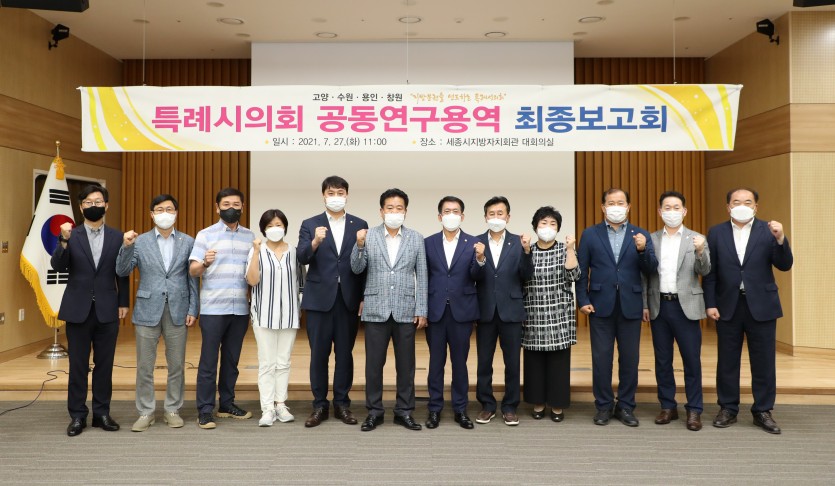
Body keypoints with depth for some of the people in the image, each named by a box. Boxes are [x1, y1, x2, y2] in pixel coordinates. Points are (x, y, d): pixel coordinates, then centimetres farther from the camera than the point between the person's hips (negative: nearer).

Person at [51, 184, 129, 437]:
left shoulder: (117, 237, 4)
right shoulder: (70, 235, 2)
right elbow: (58, 267, -10)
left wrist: (123, 303, 2)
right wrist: (64, 241, -24)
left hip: (107, 310, 1)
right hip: (78, 310, 0)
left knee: (104, 365, 8)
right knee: (77, 366, 6)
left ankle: (102, 413, 19)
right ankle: (77, 416, 16)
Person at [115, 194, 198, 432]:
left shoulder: (188, 242, 3)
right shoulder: (139, 241, 3)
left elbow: (192, 279, 3)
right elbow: (122, 272, -4)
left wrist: (193, 310, -2)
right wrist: (126, 246, -19)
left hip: (177, 311, 0)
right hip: (148, 310, 0)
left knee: (176, 364, 8)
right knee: (144, 366, 6)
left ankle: (172, 410, 22)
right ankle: (145, 412, 19)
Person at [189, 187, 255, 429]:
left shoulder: (250, 237, 10)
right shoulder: (205, 234, 0)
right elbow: (193, 271, -5)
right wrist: (205, 263, -26)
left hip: (240, 309, 3)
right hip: (213, 308, -3)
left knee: (232, 359, 11)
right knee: (209, 360, 0)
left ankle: (227, 404, 23)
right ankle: (205, 411, 8)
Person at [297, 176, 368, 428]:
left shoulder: (360, 225, 6)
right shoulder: (310, 224, 4)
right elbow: (302, 258, -10)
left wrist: (364, 298, -1)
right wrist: (315, 242, -30)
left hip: (349, 299, 1)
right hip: (319, 299, 0)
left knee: (345, 354, 8)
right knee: (318, 355, 6)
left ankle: (342, 404, 20)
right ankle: (320, 405, 17)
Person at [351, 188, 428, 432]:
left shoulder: (416, 238, 4)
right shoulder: (368, 235, 1)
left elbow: (421, 277, 4)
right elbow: (357, 269, -2)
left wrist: (422, 310, -1)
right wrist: (359, 245, -19)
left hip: (405, 311, 1)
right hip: (376, 310, -1)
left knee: (406, 364, 8)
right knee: (374, 363, 5)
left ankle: (404, 411, 20)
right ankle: (374, 411, 19)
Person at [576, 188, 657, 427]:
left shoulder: (641, 235, 7)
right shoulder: (590, 234, 5)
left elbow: (651, 269, -2)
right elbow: (581, 271, 2)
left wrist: (642, 250, -19)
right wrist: (583, 300, -5)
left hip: (630, 306, 1)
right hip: (601, 306, -1)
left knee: (629, 359, 7)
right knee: (601, 358, 4)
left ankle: (626, 406, 21)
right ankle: (604, 405, 18)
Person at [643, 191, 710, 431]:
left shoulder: (696, 239, 3)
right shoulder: (651, 239, 8)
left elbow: (704, 271, -7)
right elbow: (645, 274, 8)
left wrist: (700, 251, -26)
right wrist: (644, 306, 2)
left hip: (685, 306, -2)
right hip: (659, 306, 2)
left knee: (692, 360, 1)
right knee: (662, 360, 9)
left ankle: (694, 410, 11)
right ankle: (668, 406, 20)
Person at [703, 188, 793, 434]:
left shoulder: (768, 230, 1)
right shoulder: (716, 233, 2)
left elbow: (784, 265, -6)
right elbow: (710, 272, 1)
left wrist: (780, 239, -22)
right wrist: (710, 304, -4)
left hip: (761, 306, 0)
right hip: (728, 306, 1)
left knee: (763, 361, 6)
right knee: (727, 361, 8)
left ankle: (763, 411, 19)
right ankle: (728, 409, 20)